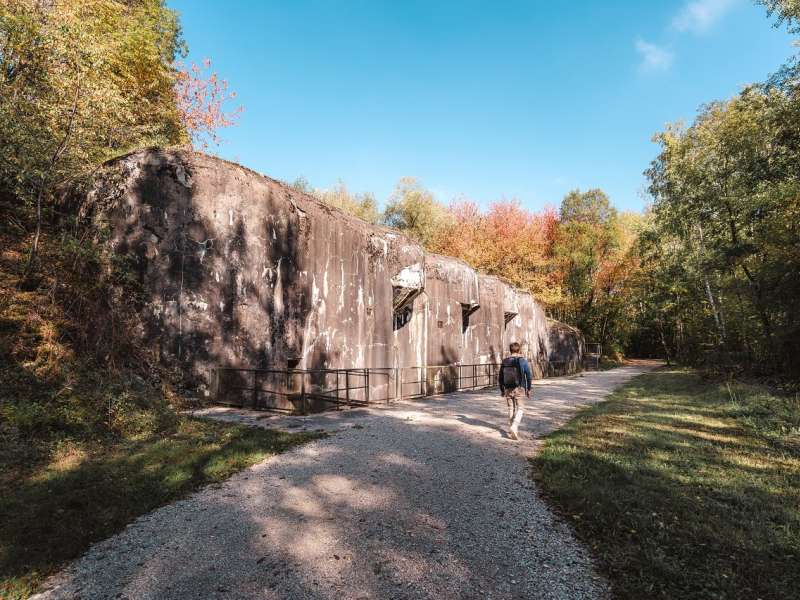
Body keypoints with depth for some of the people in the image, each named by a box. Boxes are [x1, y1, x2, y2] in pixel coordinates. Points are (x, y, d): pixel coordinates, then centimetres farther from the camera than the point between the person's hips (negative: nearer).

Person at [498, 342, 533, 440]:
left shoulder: (505, 361, 3)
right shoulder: (523, 360, -6)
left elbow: (500, 377, 7)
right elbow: (529, 376, -6)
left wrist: (502, 390, 16)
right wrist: (529, 389, 3)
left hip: (508, 389, 3)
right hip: (519, 389, -3)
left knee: (511, 409, 14)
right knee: (520, 409, 4)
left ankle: (512, 430, 19)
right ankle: (514, 427, -16)